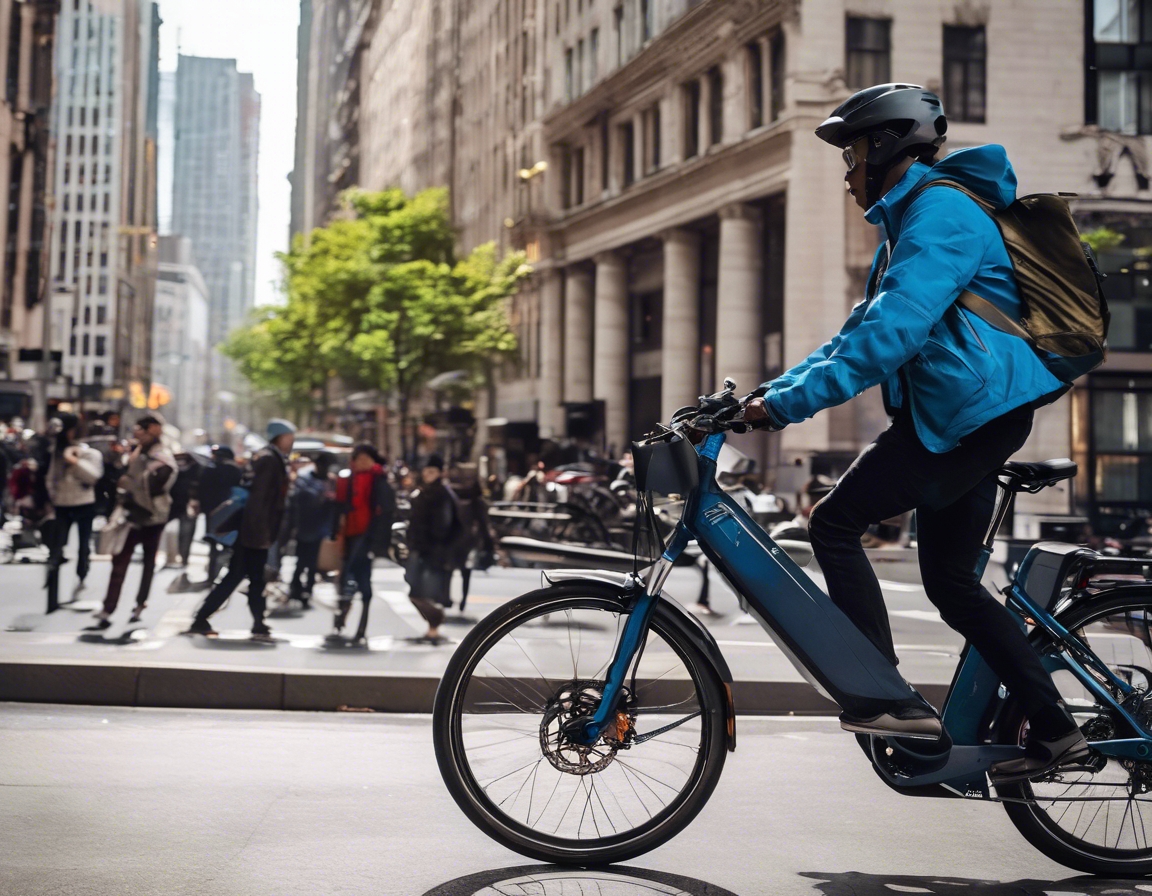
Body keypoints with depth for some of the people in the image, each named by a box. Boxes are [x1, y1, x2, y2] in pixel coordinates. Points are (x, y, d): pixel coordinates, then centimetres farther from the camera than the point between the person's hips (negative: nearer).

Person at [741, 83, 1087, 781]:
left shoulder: (940, 211, -12)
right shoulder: (912, 218, 22)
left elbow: (888, 334, -24)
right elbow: (862, 331, 23)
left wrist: (791, 401, -25)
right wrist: (777, 388, 12)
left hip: (969, 415, -11)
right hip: (966, 417, 11)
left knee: (834, 523, -11)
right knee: (952, 582, 12)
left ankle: (889, 701, -11)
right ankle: (1055, 728, 17)